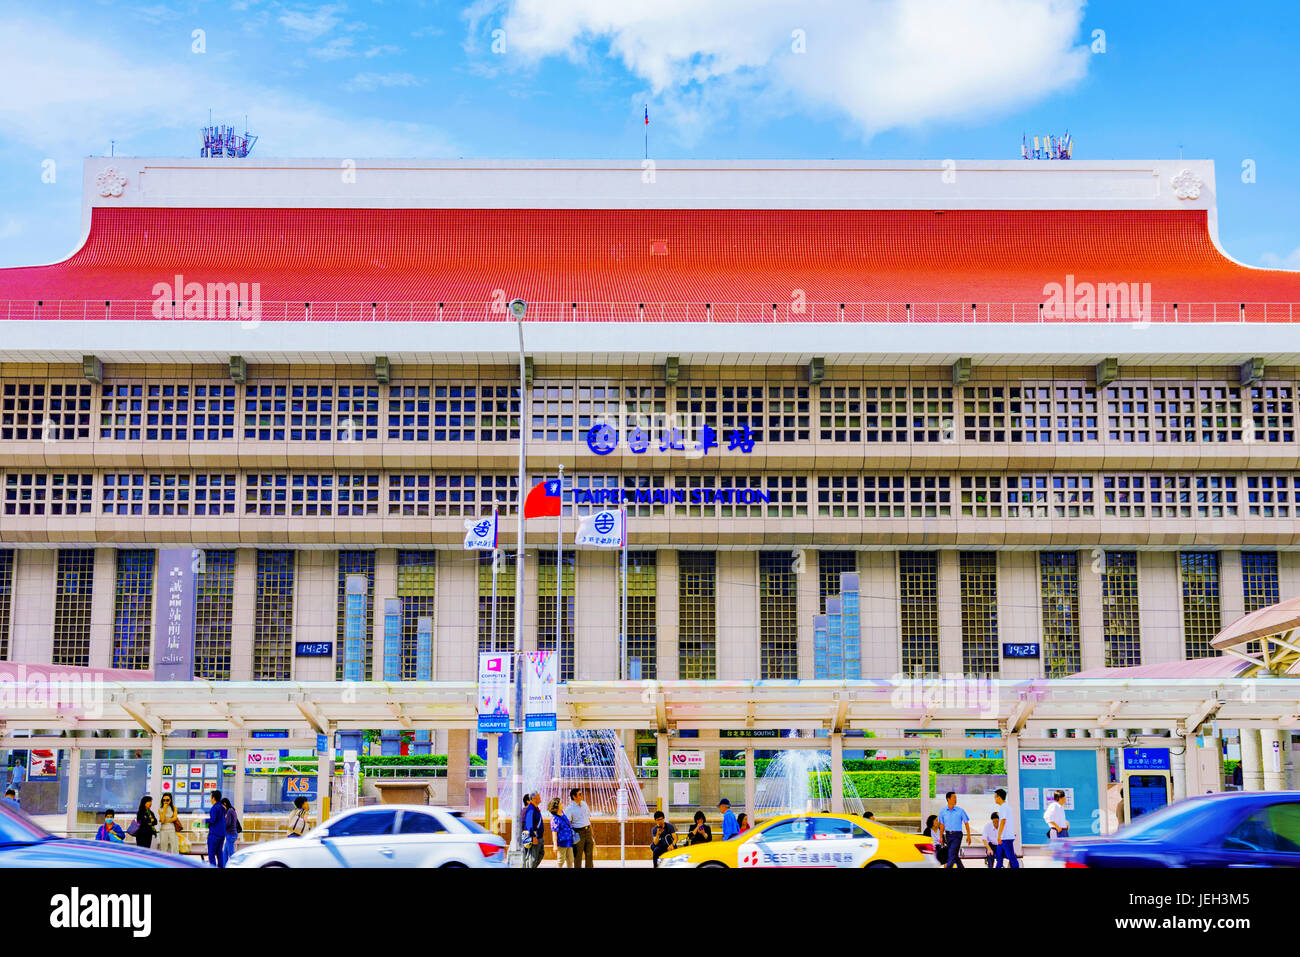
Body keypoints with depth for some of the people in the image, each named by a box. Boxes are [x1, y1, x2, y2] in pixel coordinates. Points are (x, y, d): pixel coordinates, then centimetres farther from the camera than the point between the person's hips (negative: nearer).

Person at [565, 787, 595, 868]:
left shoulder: (584, 804, 11)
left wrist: (592, 835, 18)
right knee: (578, 857, 0)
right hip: (578, 833, -6)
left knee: (589, 856, 8)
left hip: (588, 831, 6)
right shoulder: (569, 809, -10)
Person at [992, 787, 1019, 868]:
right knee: (999, 856, 12)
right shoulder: (1007, 806, 17)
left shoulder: (1004, 807, -13)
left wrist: (999, 836, -22)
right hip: (1003, 837, 10)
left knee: (1011, 856, -8)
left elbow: (1003, 821, -20)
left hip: (1006, 837, -10)